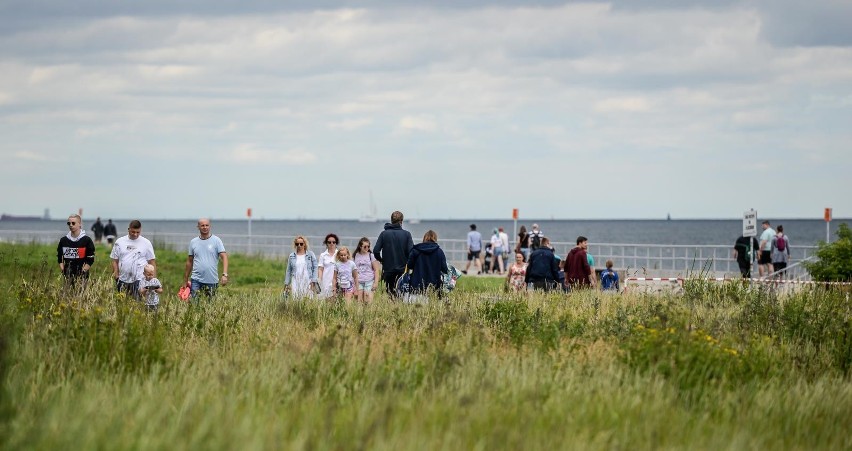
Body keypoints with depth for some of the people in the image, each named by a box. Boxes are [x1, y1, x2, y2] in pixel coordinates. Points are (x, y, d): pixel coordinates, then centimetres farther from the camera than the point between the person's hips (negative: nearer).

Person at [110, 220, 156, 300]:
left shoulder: (146, 243, 4)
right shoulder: (120, 242, 8)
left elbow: (151, 262, 6)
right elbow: (115, 261, 9)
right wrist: (116, 274, -5)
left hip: (139, 280, -2)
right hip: (123, 280, 2)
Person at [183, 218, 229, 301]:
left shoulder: (216, 240, 0)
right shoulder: (193, 242, 8)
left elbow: (224, 257, -8)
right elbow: (189, 262, 14)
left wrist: (224, 274, -21)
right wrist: (186, 279, 14)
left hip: (212, 281, -1)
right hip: (196, 279, 1)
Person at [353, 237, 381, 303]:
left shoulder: (371, 256, 3)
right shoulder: (355, 256, 9)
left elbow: (376, 270, 4)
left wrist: (376, 282, -4)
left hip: (369, 281, -2)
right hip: (358, 282, 2)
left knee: (369, 301, -12)